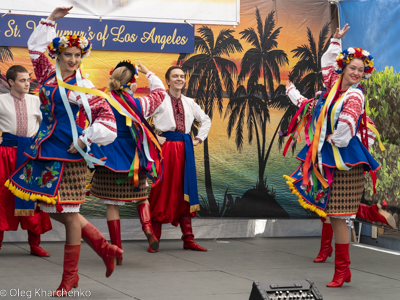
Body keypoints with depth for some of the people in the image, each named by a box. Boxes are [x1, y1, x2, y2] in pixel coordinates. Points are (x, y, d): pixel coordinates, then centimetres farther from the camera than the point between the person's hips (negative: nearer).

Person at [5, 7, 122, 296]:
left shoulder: (84, 88, -8)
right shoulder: (49, 74, 8)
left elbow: (106, 120, -13)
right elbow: (35, 45, 24)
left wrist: (83, 141, -16)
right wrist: (51, 19, 19)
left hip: (68, 155, -7)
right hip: (45, 152, 7)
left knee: (68, 214, -1)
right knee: (53, 210, 10)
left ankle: (70, 276, 11)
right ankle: (105, 247, 23)